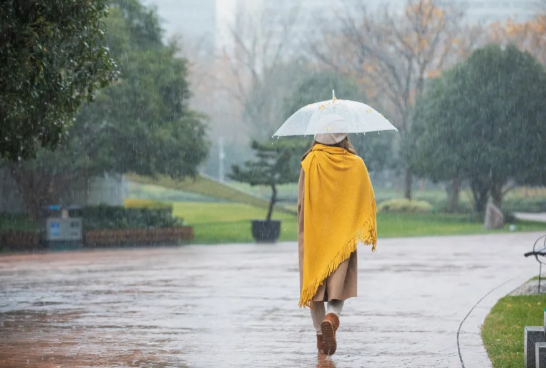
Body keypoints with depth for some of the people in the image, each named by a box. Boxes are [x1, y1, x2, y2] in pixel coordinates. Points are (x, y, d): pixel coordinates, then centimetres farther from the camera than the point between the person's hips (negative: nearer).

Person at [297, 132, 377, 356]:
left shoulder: (310, 162, -7)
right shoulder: (355, 164, -3)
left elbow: (302, 202, -5)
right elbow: (367, 199, 0)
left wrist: (302, 230, 6)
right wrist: (370, 232, 9)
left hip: (314, 233, 0)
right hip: (343, 234, 0)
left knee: (315, 280, 11)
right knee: (339, 282, 4)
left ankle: (320, 333, 15)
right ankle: (332, 318, -24)